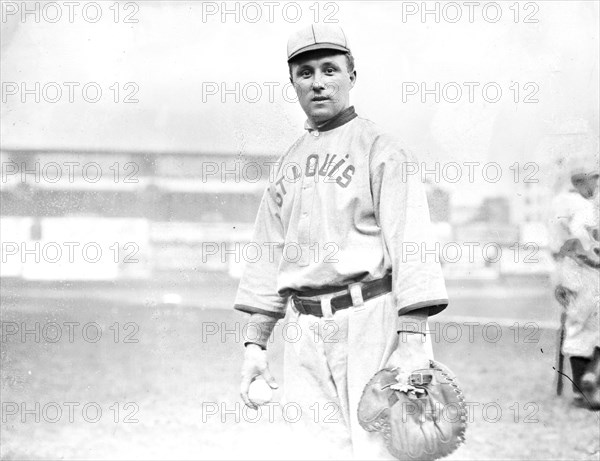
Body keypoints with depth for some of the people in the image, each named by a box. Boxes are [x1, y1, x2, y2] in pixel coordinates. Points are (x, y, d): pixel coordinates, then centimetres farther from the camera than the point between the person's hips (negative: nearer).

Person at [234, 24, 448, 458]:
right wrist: (256, 343, 11)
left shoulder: (381, 149, -2)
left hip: (371, 320, -6)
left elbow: (410, 244, -12)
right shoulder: (289, 163, 19)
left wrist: (413, 343, -22)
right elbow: (269, 258, 19)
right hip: (305, 331, 6)